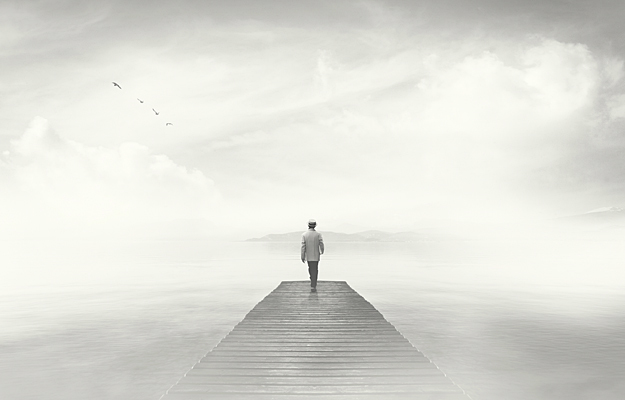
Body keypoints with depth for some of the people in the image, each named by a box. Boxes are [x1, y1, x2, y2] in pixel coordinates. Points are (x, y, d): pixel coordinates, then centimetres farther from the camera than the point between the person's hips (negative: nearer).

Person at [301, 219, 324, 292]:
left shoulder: (304, 235, -8)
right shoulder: (318, 234, -10)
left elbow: (303, 246, -10)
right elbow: (321, 244, -10)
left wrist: (302, 257, -5)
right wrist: (322, 251, 11)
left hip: (308, 255, 2)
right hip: (316, 255, -1)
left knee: (310, 268, 22)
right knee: (315, 270, 3)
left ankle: (313, 282, 32)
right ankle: (313, 286, -1)